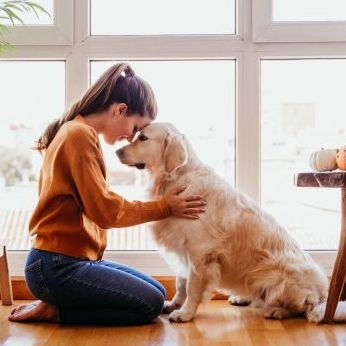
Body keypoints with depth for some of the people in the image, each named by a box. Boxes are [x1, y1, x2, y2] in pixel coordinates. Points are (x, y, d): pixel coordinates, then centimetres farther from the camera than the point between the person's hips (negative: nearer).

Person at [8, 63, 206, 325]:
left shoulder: (75, 131, 15)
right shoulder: (81, 135, -16)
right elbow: (104, 210, -18)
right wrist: (164, 207, -8)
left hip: (74, 259, 10)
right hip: (57, 267, -10)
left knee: (157, 293, 11)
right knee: (150, 304, -11)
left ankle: (56, 305, 8)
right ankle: (54, 311, -3)